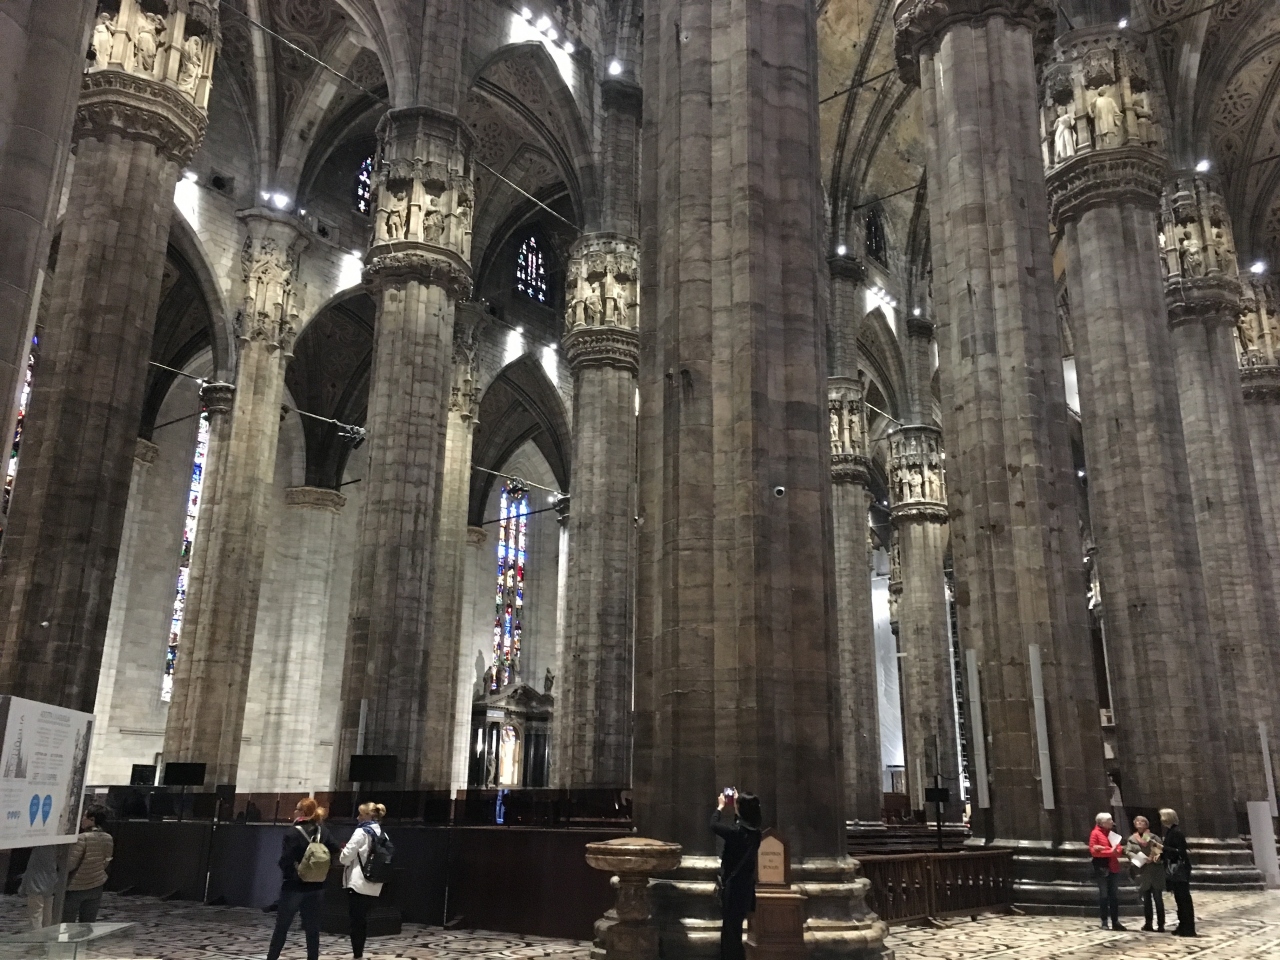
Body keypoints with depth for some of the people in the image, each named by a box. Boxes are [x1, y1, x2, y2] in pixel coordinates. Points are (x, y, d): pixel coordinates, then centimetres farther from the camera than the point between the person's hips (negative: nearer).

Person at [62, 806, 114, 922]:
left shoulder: (82, 838, -20)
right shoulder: (108, 839, -1)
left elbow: (70, 864, -18)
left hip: (76, 887, -6)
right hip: (96, 886, 6)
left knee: (67, 924, 5)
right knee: (88, 924, 13)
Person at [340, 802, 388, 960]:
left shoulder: (361, 832, -12)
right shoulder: (381, 834, 10)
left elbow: (346, 857, -13)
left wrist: (344, 851, 10)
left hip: (358, 884, -7)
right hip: (373, 885, 7)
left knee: (356, 920, -1)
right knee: (363, 920, 16)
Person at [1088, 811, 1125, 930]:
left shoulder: (1112, 832, 15)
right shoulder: (1095, 833, -5)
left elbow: (1119, 849, 7)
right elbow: (1093, 851, -13)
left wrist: (1103, 849, -14)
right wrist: (1110, 851, -19)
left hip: (1113, 868, 6)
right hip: (1102, 868, -6)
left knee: (1114, 896, 6)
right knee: (1103, 895, -3)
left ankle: (1115, 922, 11)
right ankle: (1104, 922, 2)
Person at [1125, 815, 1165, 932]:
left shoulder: (1153, 837, 2)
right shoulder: (1132, 839, 7)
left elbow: (1162, 849, -4)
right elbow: (1128, 852, -2)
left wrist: (1158, 856, -23)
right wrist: (1140, 858, -17)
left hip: (1155, 871, -2)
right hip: (1142, 872, 2)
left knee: (1158, 898, -3)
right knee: (1146, 899, 8)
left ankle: (1161, 924, 1)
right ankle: (1148, 923, 13)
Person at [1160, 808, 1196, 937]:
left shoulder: (1176, 832, -16)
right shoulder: (1170, 831, 12)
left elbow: (1180, 851, -20)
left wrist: (1163, 848, -22)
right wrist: (1161, 855, 5)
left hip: (1180, 869, -9)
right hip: (1174, 870, 9)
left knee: (1184, 898, -5)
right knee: (1179, 899, 13)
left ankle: (1188, 929, -2)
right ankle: (1183, 926, 19)